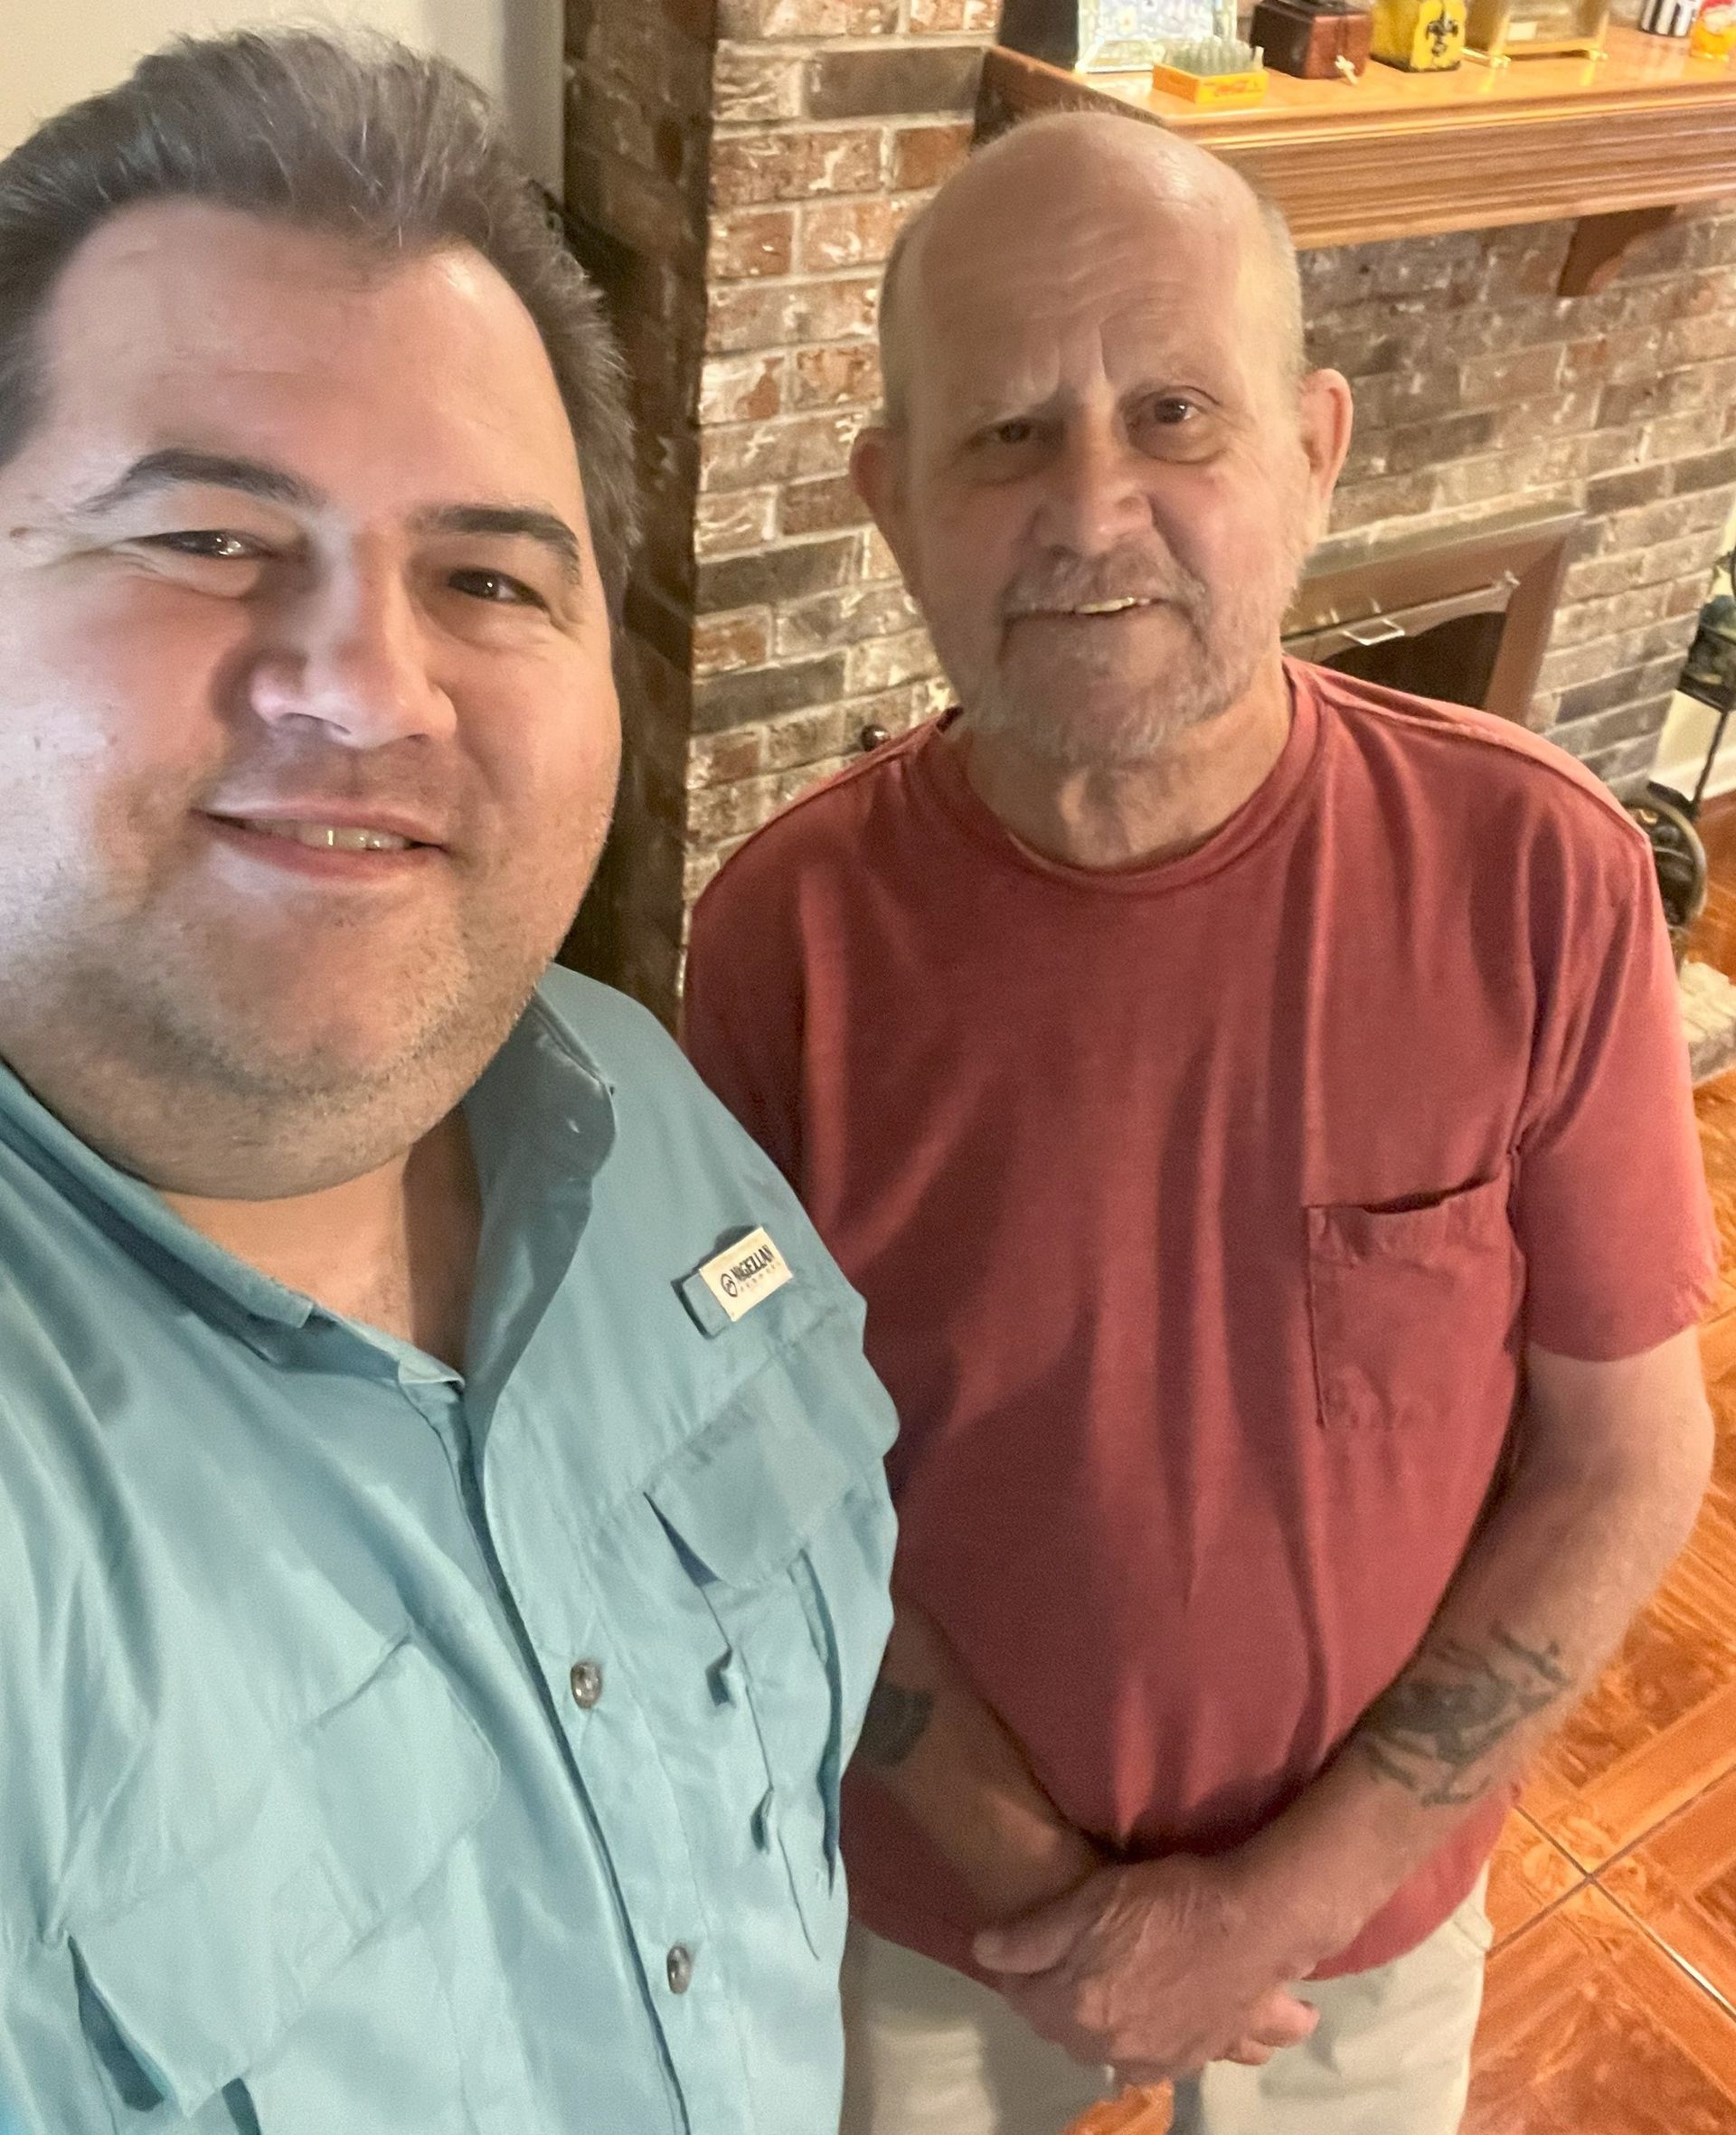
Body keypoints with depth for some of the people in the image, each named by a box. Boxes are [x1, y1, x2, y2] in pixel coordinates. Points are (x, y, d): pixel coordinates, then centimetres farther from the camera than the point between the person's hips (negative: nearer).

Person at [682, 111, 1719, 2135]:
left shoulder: (1539, 873, -21)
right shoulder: (789, 925, -20)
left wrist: (1281, 1902, -15)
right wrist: (1029, 1879, -14)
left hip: (1365, 1904, 0)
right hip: (930, 1894, 1)